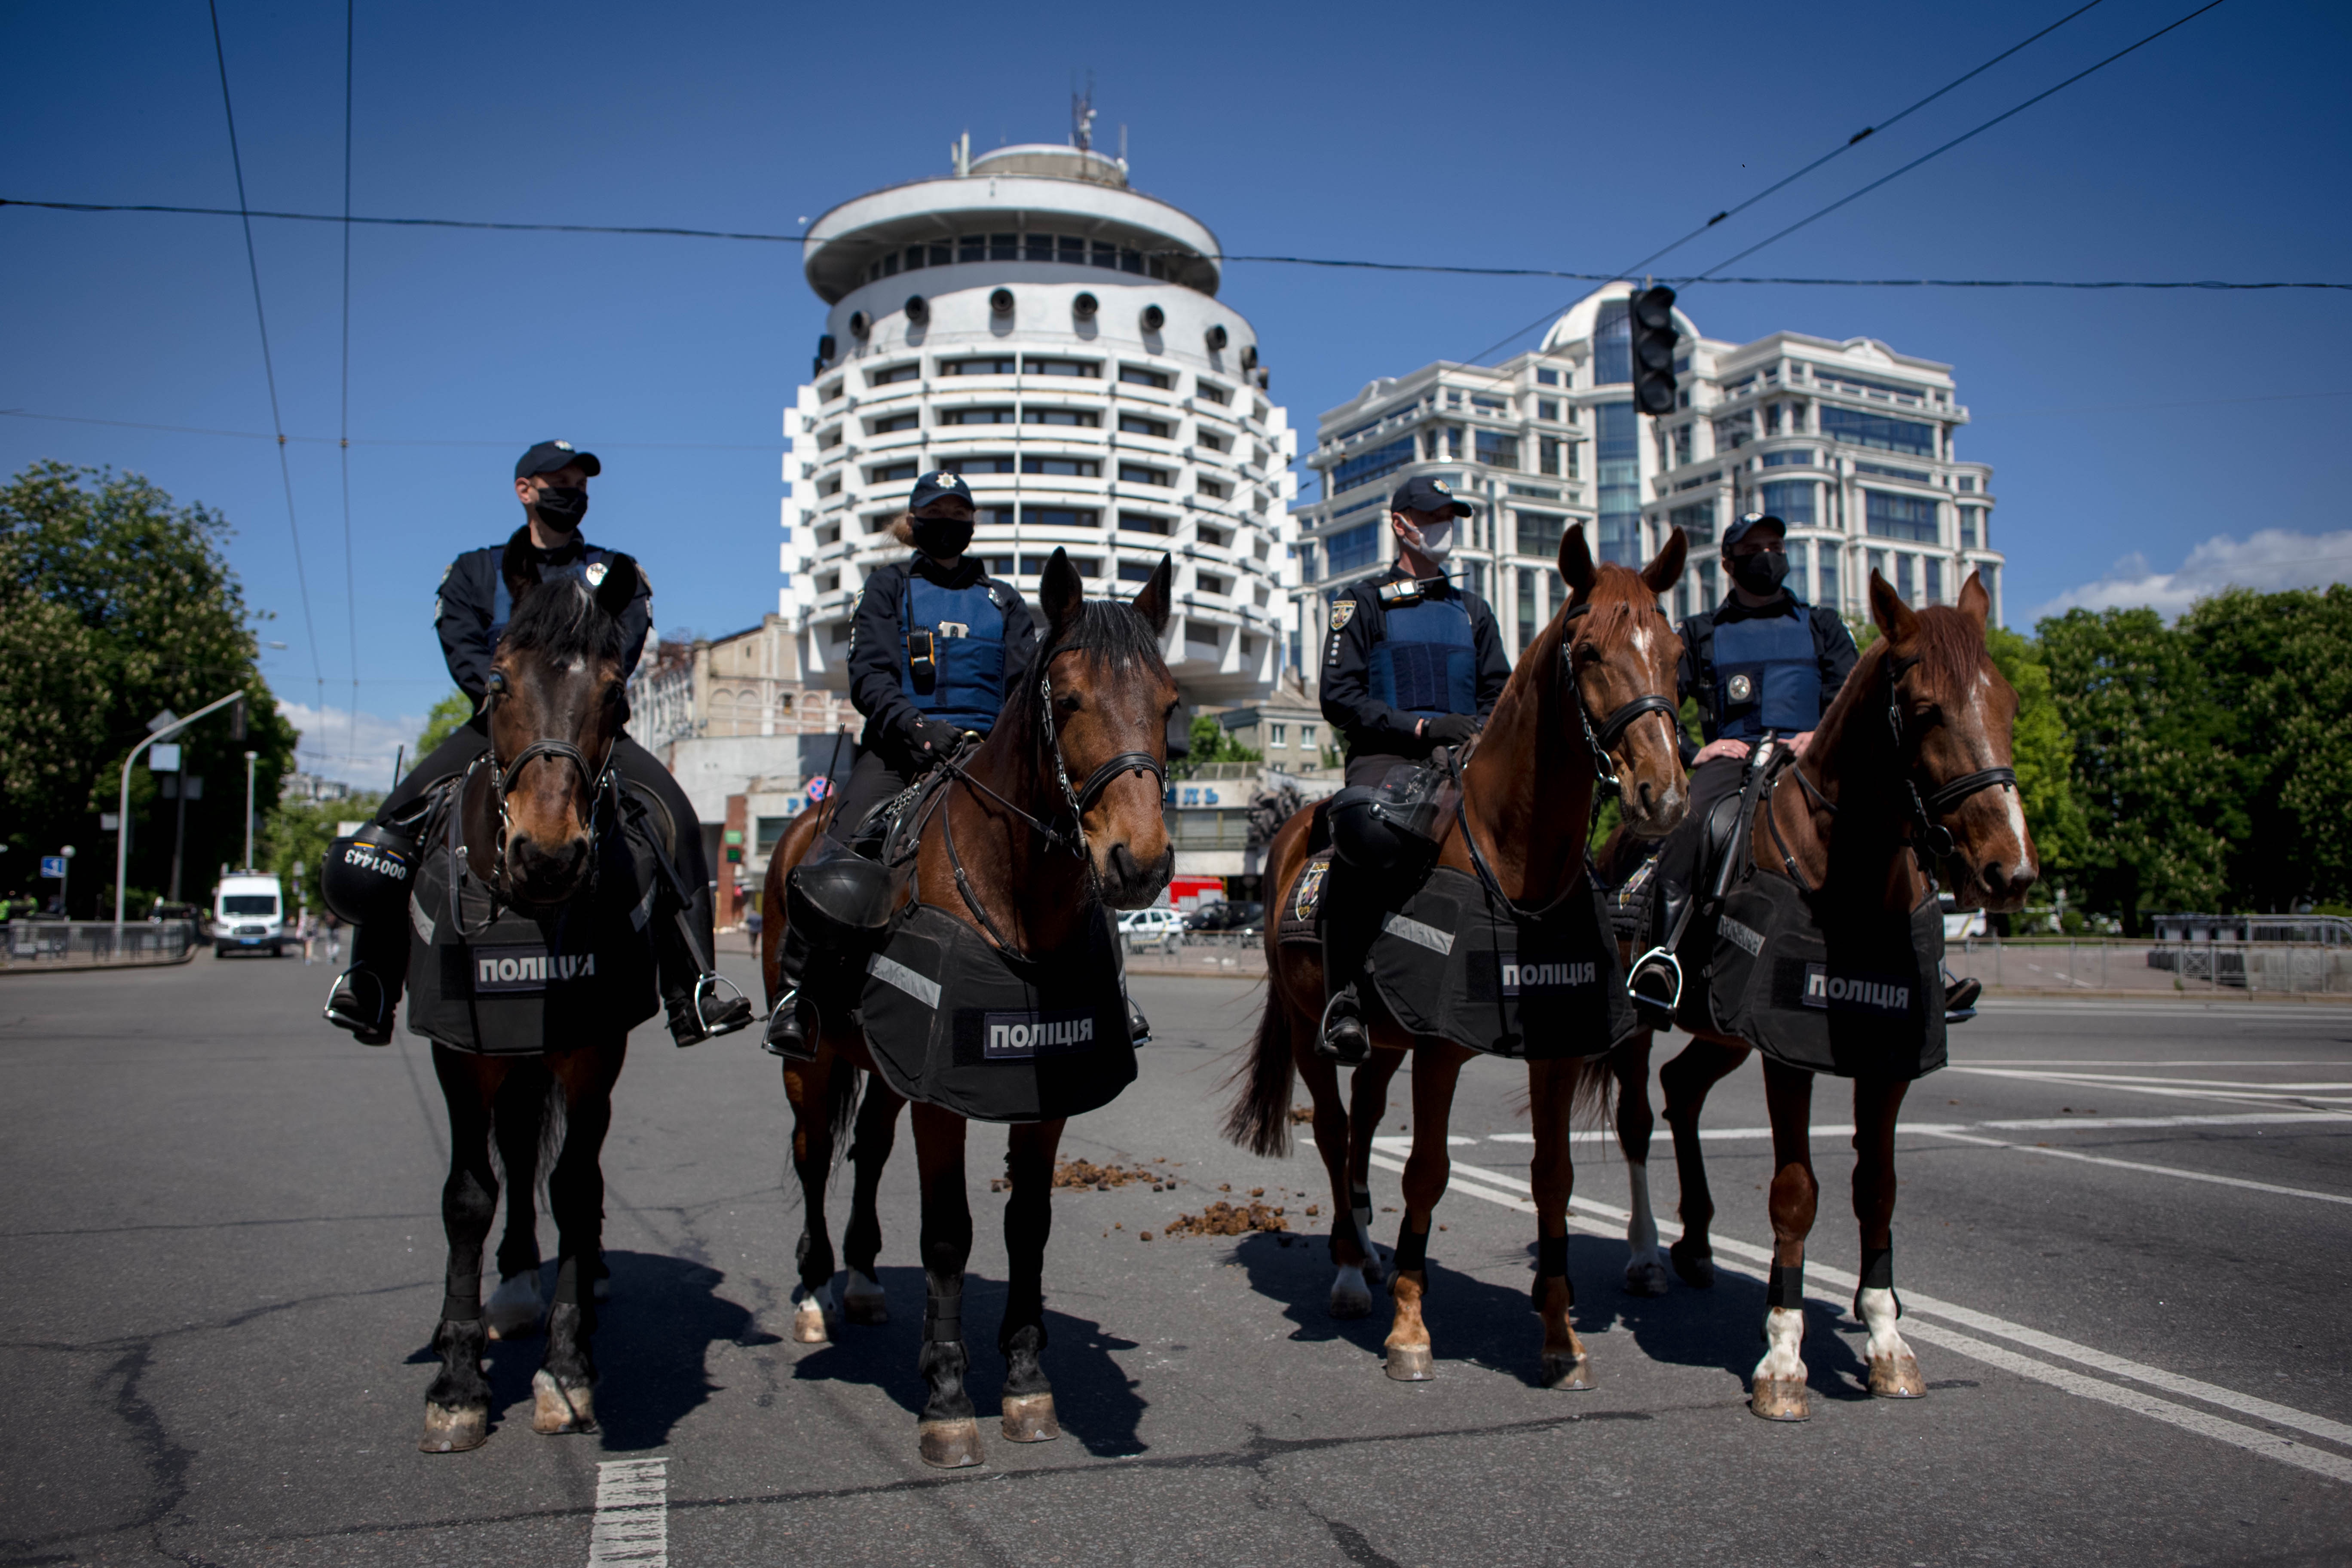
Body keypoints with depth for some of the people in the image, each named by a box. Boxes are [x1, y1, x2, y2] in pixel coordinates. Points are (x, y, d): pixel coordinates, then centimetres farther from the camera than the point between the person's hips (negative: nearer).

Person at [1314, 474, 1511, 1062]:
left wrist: (1482, 728, -2)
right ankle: (1342, 1000, -34)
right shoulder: (1362, 604, 10)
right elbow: (1340, 698, -1)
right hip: (1386, 758, -5)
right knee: (1360, 824, -37)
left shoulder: (1472, 611, 25)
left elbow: (1499, 693, 22)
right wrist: (1421, 726, -12)